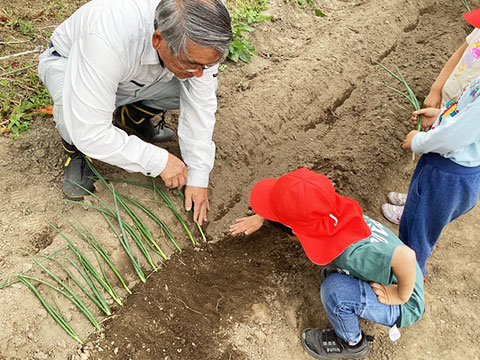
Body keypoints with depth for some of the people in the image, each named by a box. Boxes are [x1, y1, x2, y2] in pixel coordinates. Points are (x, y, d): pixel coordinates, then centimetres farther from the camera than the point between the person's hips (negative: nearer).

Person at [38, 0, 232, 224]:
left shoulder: (197, 42, -28)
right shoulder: (107, 40, -45)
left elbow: (199, 106, -17)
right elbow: (89, 133, -41)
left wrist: (198, 177, -18)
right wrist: (159, 161, -34)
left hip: (134, 76, 5)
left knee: (202, 91, -16)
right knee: (72, 111, -39)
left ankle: (133, 116, 10)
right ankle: (76, 150, -3)